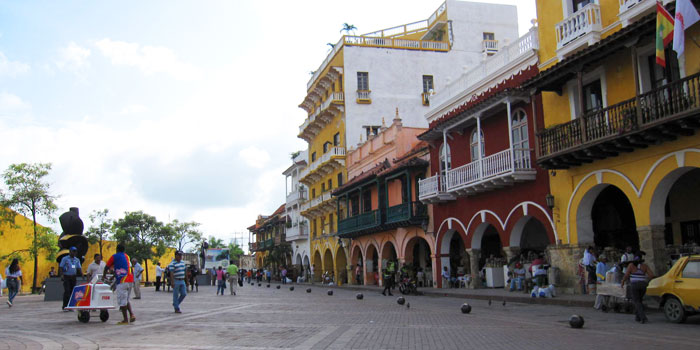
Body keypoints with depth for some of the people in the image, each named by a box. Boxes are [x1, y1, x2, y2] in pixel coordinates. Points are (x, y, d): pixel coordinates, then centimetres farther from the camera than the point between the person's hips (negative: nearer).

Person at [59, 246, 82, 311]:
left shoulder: (77, 260, 13)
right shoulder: (65, 259, 0)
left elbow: (79, 268, 11)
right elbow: (61, 267, -2)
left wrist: (81, 273, -7)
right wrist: (62, 275, -13)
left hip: (73, 277, 5)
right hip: (66, 277, -5)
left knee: (72, 292, 5)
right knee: (67, 291, -12)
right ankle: (65, 306, -9)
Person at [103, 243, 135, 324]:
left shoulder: (114, 257, 2)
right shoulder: (127, 256, 19)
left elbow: (106, 267, 10)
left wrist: (103, 276, 27)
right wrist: (113, 276, 40)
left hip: (122, 282, -6)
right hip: (130, 281, 6)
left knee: (122, 301, 0)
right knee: (126, 300, 18)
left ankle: (125, 319, 1)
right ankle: (131, 314, 1)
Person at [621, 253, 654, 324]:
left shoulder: (631, 265, -5)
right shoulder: (644, 266, 3)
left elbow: (626, 275, -9)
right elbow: (652, 275, -3)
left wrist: (622, 283, 5)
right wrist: (646, 279, 15)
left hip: (634, 285, -4)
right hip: (643, 285, 4)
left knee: (636, 302, -1)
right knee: (639, 300, 21)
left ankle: (643, 318, -15)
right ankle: (638, 317, 23)